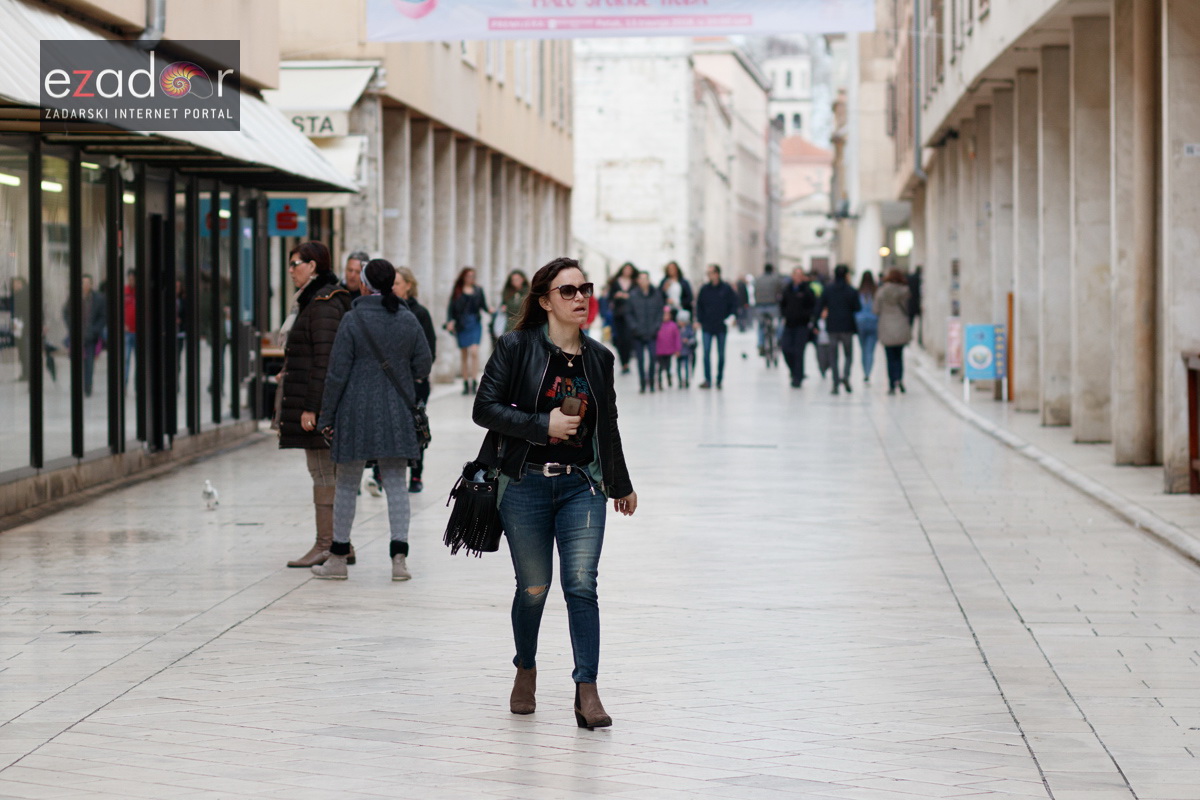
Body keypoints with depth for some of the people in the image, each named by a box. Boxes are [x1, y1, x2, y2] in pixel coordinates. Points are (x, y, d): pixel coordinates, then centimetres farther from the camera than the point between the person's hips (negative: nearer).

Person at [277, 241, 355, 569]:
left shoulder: (324, 304, -15)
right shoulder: (311, 300, 17)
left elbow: (324, 360, -19)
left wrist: (311, 406, -21)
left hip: (317, 399, -10)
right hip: (310, 400, 10)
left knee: (323, 472, -7)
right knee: (325, 472, 11)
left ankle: (326, 545, -4)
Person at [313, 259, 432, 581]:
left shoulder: (353, 320, -10)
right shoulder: (409, 320, 0)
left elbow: (337, 373, -9)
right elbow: (423, 367, 5)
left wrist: (326, 417, -3)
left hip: (356, 412, -3)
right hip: (396, 414, 3)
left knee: (347, 485, 7)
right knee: (395, 483, 5)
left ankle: (338, 557, 14)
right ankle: (399, 557, -2)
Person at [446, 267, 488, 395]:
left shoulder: (478, 290, 9)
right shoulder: (457, 291, 4)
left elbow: (484, 306, 9)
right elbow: (451, 308, 1)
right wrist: (450, 321, -13)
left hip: (475, 323, 0)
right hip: (461, 325, 0)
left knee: (474, 351, -15)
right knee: (464, 355, 6)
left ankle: (474, 381, -14)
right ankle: (466, 383, 12)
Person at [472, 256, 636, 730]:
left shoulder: (598, 357, 7)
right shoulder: (518, 347, -5)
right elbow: (485, 408, -9)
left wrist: (621, 484, 27)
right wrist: (543, 425, -17)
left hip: (582, 486, 2)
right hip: (526, 485, -2)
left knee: (581, 583, -10)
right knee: (534, 588, 8)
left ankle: (587, 691, -10)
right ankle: (525, 672, 33)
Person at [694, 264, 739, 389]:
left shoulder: (726, 289, -3)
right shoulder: (704, 289, 4)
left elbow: (734, 304, 3)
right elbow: (699, 305, 10)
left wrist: (730, 317, -8)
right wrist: (699, 320, 1)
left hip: (721, 327, -1)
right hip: (707, 327, 1)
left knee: (721, 354, 7)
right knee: (706, 353, -8)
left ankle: (719, 380, 16)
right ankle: (707, 380, -7)